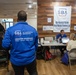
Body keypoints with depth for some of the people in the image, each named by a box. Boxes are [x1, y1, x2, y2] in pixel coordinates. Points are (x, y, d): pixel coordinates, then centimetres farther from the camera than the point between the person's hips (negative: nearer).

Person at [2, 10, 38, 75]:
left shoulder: (10, 30, -15)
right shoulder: (33, 30, -6)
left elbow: (5, 45, -17)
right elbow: (36, 45, 2)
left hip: (17, 60, -1)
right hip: (30, 58, 1)